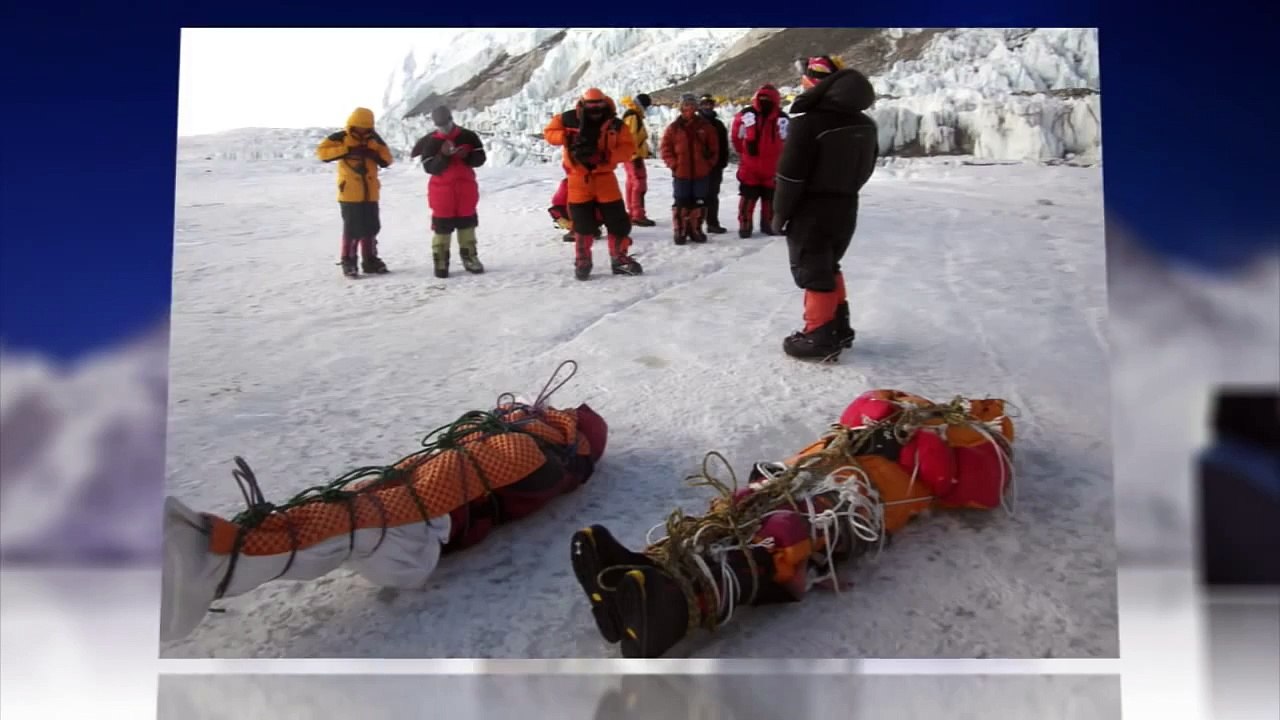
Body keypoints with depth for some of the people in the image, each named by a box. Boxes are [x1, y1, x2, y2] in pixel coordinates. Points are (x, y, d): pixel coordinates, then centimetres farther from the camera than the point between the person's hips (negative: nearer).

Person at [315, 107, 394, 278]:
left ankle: (371, 261, 22)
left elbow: (387, 161, 9)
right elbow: (322, 151, -15)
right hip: (350, 193, -5)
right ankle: (348, 263, 5)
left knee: (371, 228, 11)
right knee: (352, 229, -6)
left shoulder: (374, 140, 10)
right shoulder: (341, 138, -4)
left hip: (370, 193, 5)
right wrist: (347, 150, -21)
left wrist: (374, 154, -12)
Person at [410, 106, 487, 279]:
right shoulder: (430, 143, -3)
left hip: (465, 189, 2)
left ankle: (470, 258, 20)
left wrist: (466, 156, -19)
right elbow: (430, 168, -12)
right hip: (442, 191, -2)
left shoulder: (468, 136, 0)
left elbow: (480, 158, 0)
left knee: (467, 224, 10)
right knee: (442, 227, -2)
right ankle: (440, 262, 3)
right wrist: (444, 155, -26)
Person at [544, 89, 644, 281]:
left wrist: (607, 156, -24)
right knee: (582, 223, 5)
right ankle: (582, 261, 19)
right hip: (579, 179, -1)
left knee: (618, 221, 2)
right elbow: (549, 132, 1)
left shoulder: (615, 125, -6)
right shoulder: (568, 120, -7)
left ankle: (619, 259, 16)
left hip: (604, 177, 1)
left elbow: (628, 148, -9)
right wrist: (568, 138, -18)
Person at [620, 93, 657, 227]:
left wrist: (645, 150, 24)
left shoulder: (634, 115, 19)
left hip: (632, 155, 11)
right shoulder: (633, 116, -15)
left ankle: (632, 213, 20)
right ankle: (638, 216, -12)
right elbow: (631, 137, -23)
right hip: (634, 156, -11)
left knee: (632, 183, 14)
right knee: (639, 184, -11)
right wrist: (636, 155, -25)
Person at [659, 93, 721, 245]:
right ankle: (680, 232, 9)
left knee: (699, 203, 9)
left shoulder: (705, 126, 3)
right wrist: (673, 164, -8)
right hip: (681, 173, -2)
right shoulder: (674, 127, 0)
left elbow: (714, 147, 7)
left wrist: (710, 163, -1)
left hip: (701, 173, 2)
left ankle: (695, 230, 20)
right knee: (681, 203, 1)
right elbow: (665, 148, 1)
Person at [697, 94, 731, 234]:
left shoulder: (718, 125, 12)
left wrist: (723, 162, 2)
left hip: (715, 165, 4)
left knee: (713, 195, 10)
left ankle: (713, 223, 17)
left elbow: (724, 146, 11)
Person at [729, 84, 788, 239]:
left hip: (772, 167, 2)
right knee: (748, 197, 1)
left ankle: (768, 224, 24)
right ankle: (745, 225, 9)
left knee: (770, 197, 12)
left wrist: (776, 156, 10)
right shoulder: (746, 115, -9)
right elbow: (736, 136, 3)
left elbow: (786, 141, 8)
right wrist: (744, 153, 10)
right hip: (749, 166, -2)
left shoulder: (782, 119, -5)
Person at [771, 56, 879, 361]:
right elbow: (865, 168, 15)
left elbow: (791, 175, -19)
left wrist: (780, 213, -8)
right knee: (828, 267, 21)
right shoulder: (864, 124, 5)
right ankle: (838, 327, 28)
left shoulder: (808, 122, -20)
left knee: (813, 272, 2)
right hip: (845, 209, 8)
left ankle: (820, 337, 5)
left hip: (811, 211, -8)